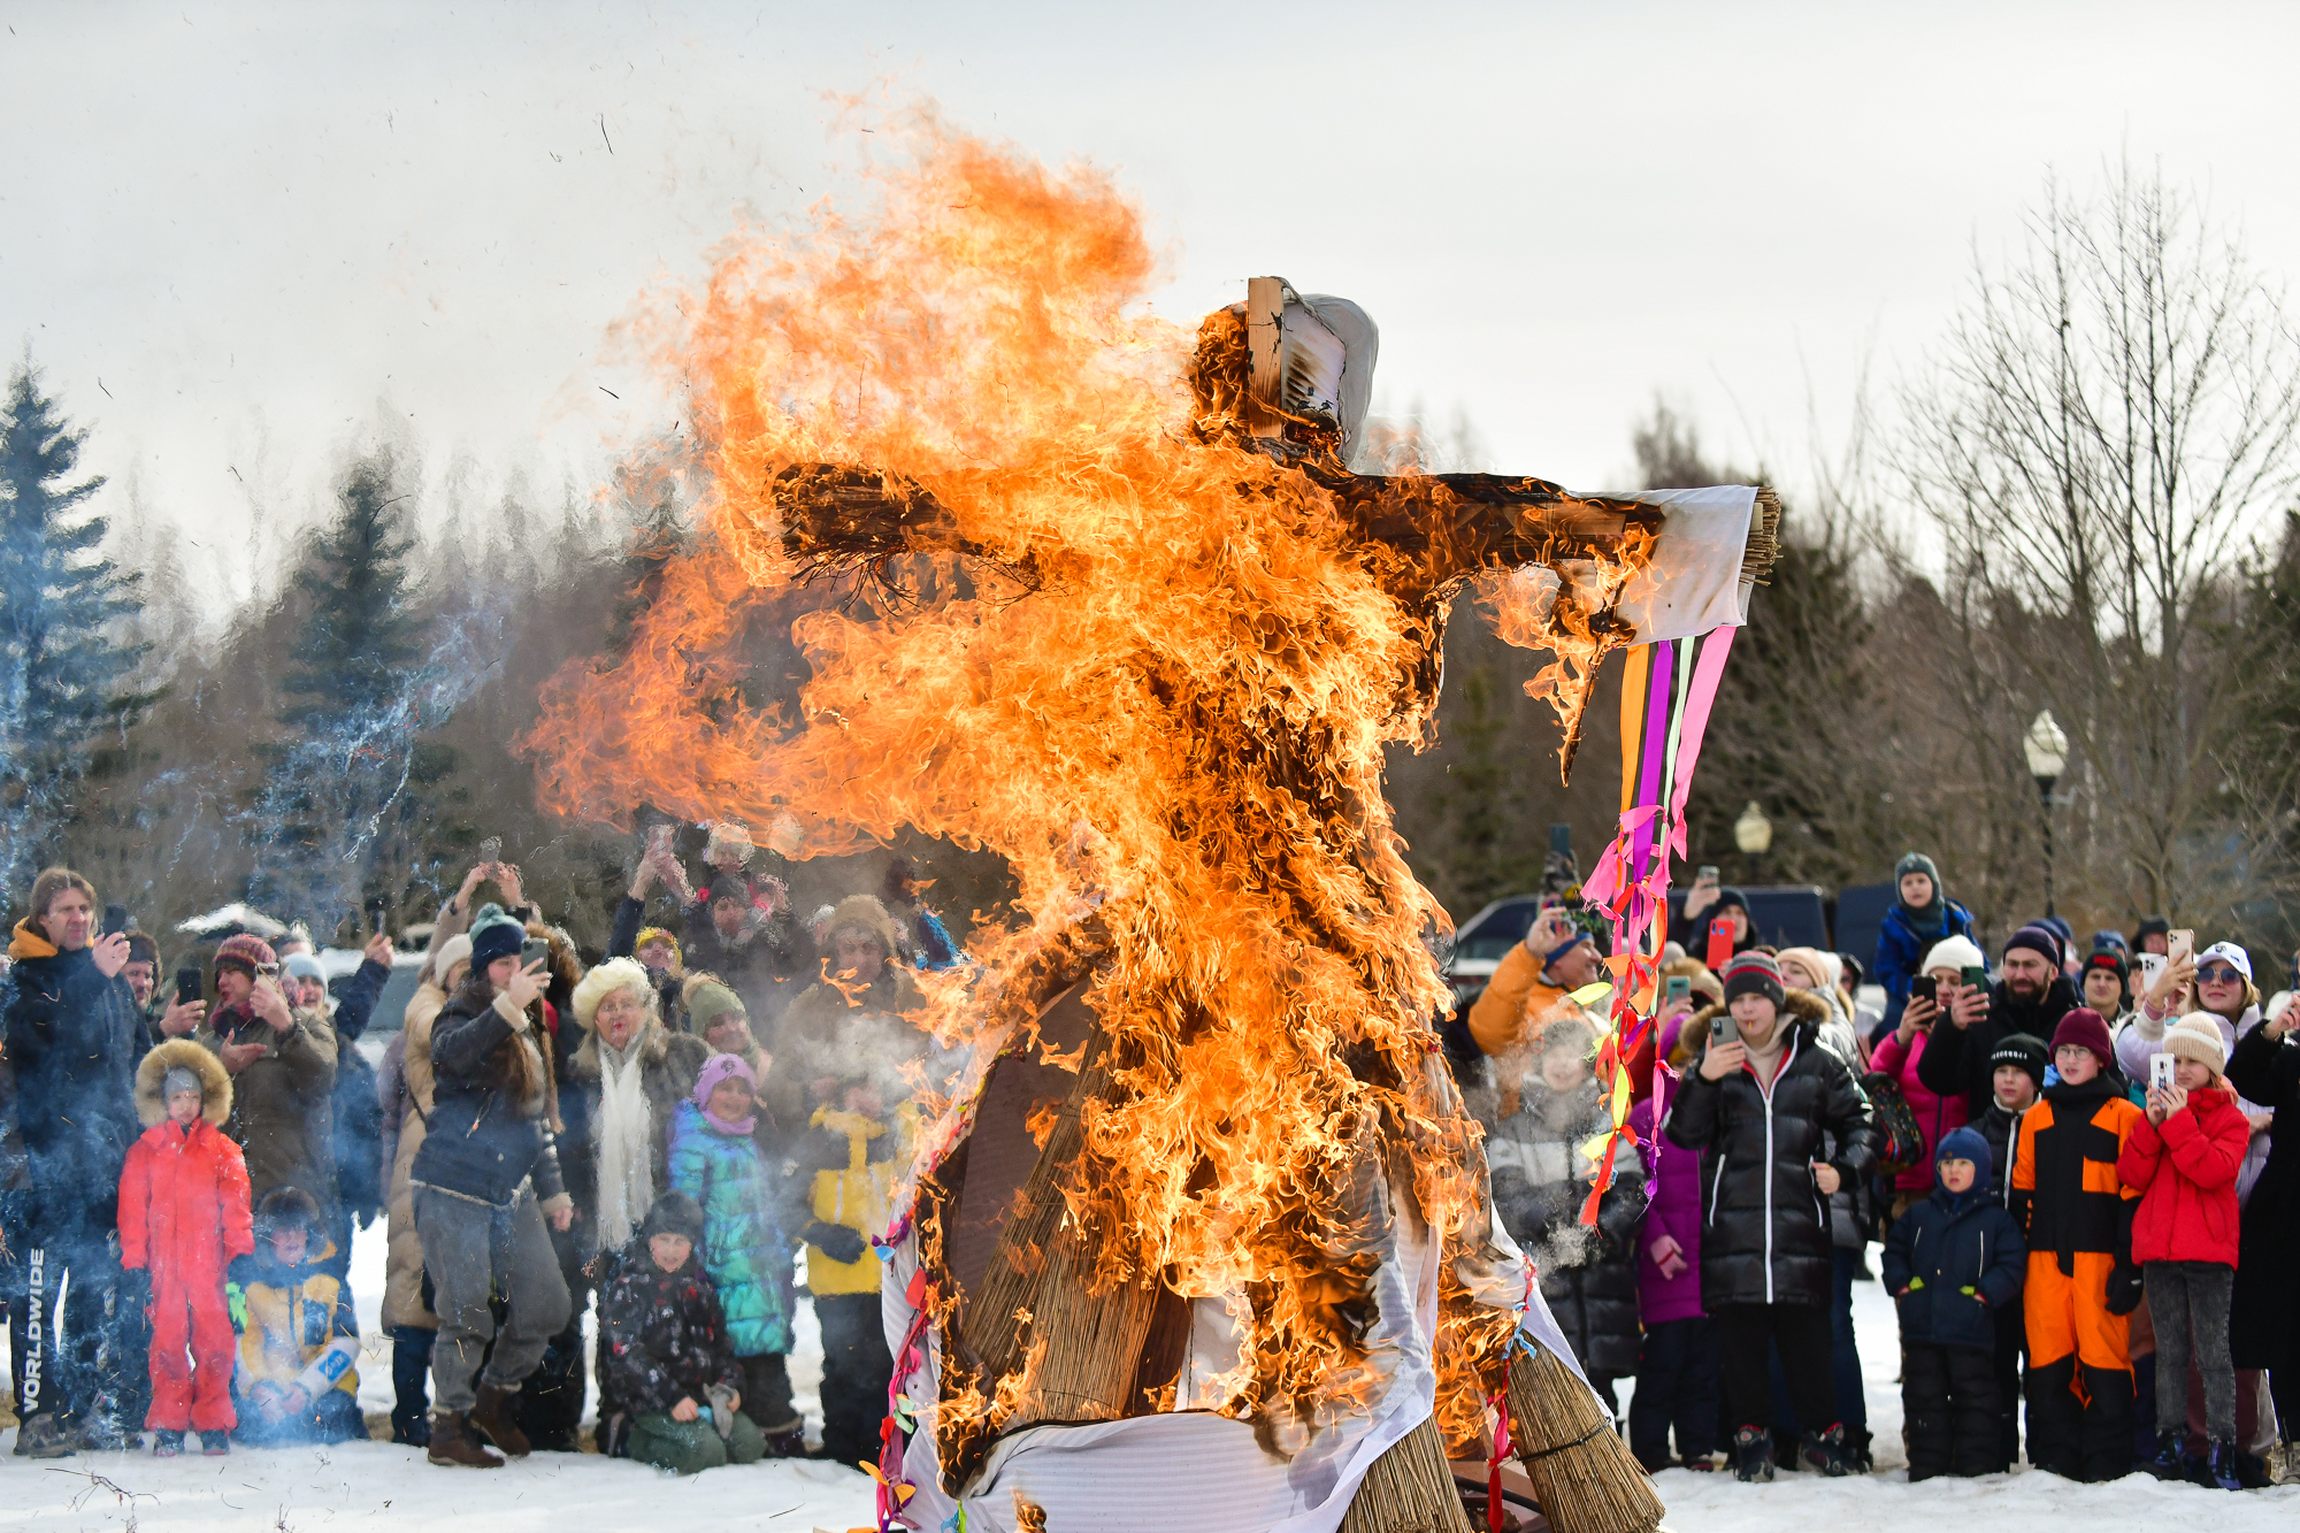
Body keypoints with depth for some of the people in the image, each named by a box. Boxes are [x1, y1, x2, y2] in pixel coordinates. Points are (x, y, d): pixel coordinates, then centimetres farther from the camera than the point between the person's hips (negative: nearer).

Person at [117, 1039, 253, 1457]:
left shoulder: (223, 1151, 11)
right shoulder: (145, 1152, 10)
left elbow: (235, 1206, 8)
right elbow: (133, 1209, 6)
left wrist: (240, 1251, 0)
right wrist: (133, 1259, -1)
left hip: (209, 1263, 0)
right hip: (164, 1262, 0)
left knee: (213, 1340, -2)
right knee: (167, 1341, 0)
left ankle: (214, 1425, 4)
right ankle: (168, 1426, 5)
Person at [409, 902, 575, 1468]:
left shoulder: (528, 1034, 18)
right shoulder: (462, 1018, -4)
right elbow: (451, 1054, -30)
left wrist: (552, 1190, 25)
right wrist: (507, 1007, -37)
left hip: (512, 1194, 7)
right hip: (453, 1190, -7)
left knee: (546, 1304, 2)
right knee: (467, 1312, -8)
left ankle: (493, 1401, 21)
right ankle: (448, 1427, 3)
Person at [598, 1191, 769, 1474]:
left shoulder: (697, 1281, 14)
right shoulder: (628, 1284, -7)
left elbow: (719, 1342, 19)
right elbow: (625, 1352, -16)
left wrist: (731, 1384, 2)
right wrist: (671, 1397, -22)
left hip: (701, 1390, 7)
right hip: (649, 1398, -7)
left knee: (751, 1444, -11)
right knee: (706, 1451, -27)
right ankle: (640, 1441, -1)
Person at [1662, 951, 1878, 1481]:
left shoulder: (1817, 1065, 8)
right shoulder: (1716, 1061, 8)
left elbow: (1860, 1125, 15)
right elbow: (1682, 1133, -3)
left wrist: (1844, 1168, -5)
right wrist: (1704, 1081, -19)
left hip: (1799, 1224, -1)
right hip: (1732, 1230, 1)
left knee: (1807, 1338, 0)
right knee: (1740, 1341, 2)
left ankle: (1823, 1432, 13)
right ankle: (1751, 1436, 13)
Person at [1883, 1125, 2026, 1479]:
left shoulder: (1995, 1219, 2)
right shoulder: (1919, 1215, 12)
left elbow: (2012, 1262, -2)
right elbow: (1894, 1251, 17)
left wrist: (1986, 1292, -13)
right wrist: (1900, 1284, 2)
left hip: (1972, 1329, -3)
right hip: (1922, 1329, 3)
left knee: (1975, 1398, 1)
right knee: (1924, 1398, 7)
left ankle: (1978, 1467, 7)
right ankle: (1926, 1467, 13)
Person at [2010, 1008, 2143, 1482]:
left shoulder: (2123, 1116, 3)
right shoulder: (2036, 1118, 16)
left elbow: (2133, 1196, -2)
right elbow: (2021, 1191, 17)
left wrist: (2129, 1265, -9)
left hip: (2098, 1257, -4)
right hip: (2045, 1259, 4)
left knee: (2104, 1354, -7)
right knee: (2047, 1360, 2)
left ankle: (2106, 1457, -2)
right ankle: (2053, 1457, 8)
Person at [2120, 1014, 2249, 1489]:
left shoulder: (2229, 1118, 2)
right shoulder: (2158, 1110, 13)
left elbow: (2214, 1170, -16)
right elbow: (2133, 1176, 2)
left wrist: (2179, 1123, -17)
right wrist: (2152, 1124, -9)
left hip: (2208, 1252, -4)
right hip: (2159, 1250, 4)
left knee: (2212, 1351, -5)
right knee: (2169, 1351, 7)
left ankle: (2222, 1447, -7)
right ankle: (2170, 1444, 9)